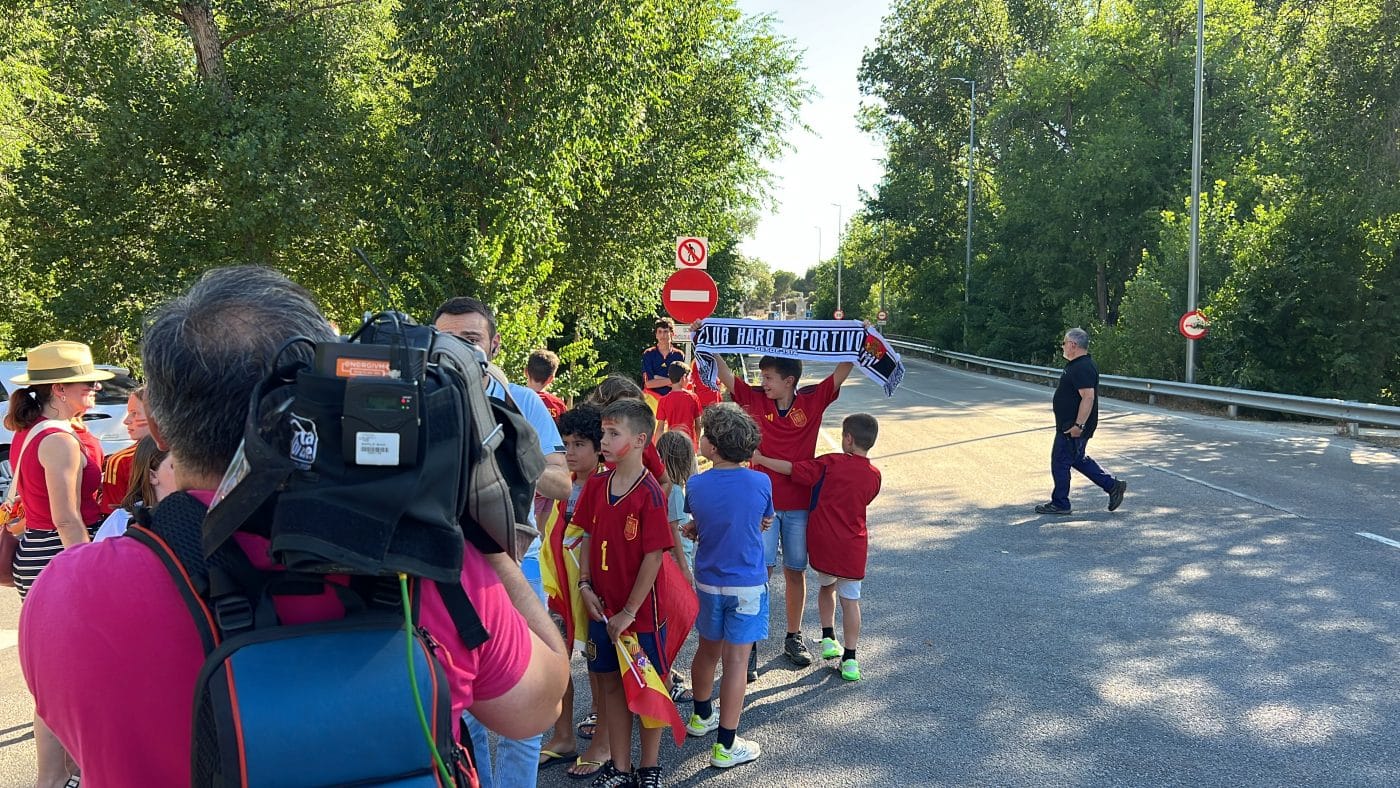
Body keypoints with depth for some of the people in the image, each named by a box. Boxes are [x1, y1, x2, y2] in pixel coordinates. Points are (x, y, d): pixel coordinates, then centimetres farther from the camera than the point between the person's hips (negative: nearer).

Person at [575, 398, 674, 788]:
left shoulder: (650, 493, -18)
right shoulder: (596, 485, 1)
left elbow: (654, 556, -17)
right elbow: (588, 537, 9)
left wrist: (629, 611, -15)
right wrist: (585, 586, -3)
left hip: (640, 609, -6)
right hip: (603, 607, 6)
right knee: (611, 682, 14)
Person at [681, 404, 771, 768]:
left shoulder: (696, 486, -11)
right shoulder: (761, 483, -13)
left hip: (707, 581, 3)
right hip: (748, 585, -3)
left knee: (708, 649, 21)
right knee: (736, 660, 3)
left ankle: (701, 716, 42)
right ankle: (725, 745, 10)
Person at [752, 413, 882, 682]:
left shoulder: (831, 463, -12)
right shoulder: (874, 476, -1)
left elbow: (792, 469, -12)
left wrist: (759, 459, -1)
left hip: (823, 543, -1)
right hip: (853, 547, 1)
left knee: (826, 587, 25)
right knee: (851, 600, 9)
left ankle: (828, 639, 25)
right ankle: (849, 659, 7)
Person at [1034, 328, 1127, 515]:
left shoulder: (1082, 368, -22)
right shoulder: (1078, 365, 13)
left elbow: (1088, 397, -29)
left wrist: (1078, 425, -29)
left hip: (1072, 429, -11)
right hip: (1070, 425, 11)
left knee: (1060, 462, 0)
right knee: (1078, 459, 20)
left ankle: (1060, 504, 10)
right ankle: (1113, 486, 22)